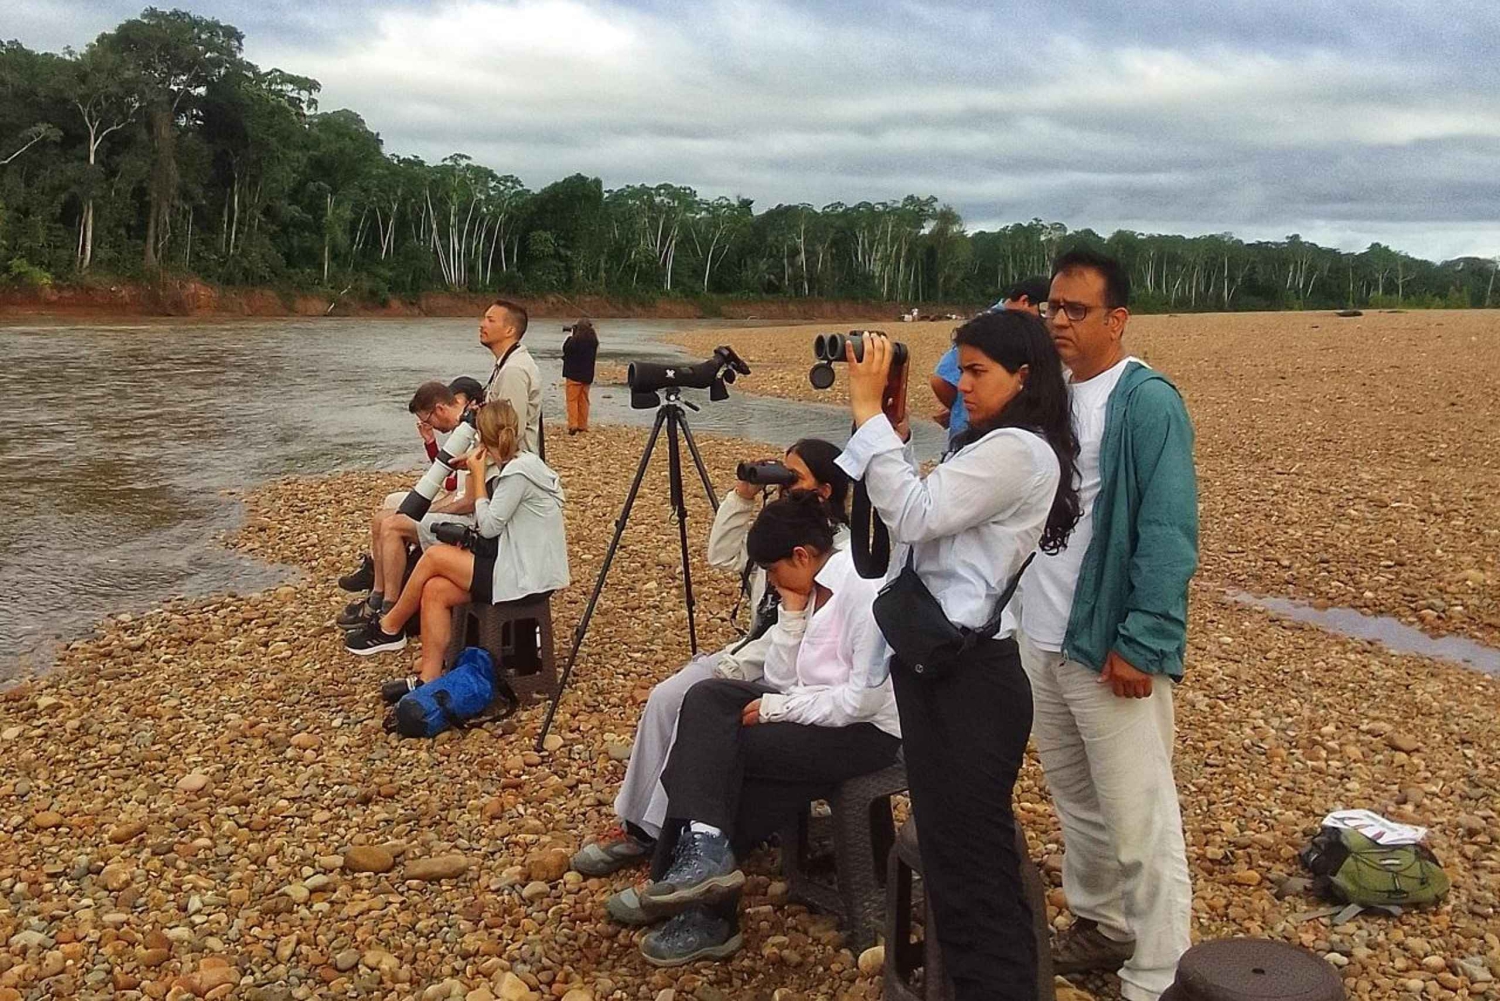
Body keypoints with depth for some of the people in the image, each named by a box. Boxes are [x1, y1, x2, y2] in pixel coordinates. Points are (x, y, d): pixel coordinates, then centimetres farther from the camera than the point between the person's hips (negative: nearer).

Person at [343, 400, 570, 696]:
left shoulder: (519, 471, -17)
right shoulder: (510, 466, 13)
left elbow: (488, 526, -15)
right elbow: (490, 524, 14)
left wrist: (478, 476, -7)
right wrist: (477, 475, 6)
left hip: (527, 576, -9)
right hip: (517, 564, 9)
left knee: (434, 556, -10)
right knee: (436, 590, -4)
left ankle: (389, 629, 10)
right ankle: (429, 679, -3)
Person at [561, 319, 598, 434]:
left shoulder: (575, 340, -17)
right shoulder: (593, 341, 1)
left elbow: (566, 349, -6)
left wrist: (570, 335, 5)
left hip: (574, 375, -6)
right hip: (587, 376, 6)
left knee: (572, 400, -2)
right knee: (584, 401, 14)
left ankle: (573, 425, -12)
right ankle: (582, 426, 17)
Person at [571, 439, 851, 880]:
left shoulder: (838, 551, -17)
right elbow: (722, 556, 18)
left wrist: (730, 670, -22)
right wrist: (742, 496, 5)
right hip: (755, 653, 9)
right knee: (665, 697, -10)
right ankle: (637, 826, -4)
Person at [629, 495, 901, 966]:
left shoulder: (864, 587, -19)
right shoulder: (812, 587, 8)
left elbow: (867, 697, -24)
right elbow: (780, 678, 6)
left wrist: (779, 707, -17)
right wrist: (792, 612, -6)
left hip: (868, 729, -9)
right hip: (820, 709, 9)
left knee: (718, 748, -18)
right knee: (708, 698, -13)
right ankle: (701, 850, -18)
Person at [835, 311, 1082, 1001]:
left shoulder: (1019, 449, -15)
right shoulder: (987, 447, 19)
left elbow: (914, 513, -21)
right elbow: (914, 513, 16)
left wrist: (868, 409, -17)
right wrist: (878, 419, 11)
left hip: (972, 674, -11)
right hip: (932, 664, 11)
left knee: (976, 857, -3)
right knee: (946, 845, 19)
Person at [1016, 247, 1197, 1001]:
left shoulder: (1147, 402, -12)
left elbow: (1170, 534, -18)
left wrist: (1141, 644, -21)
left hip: (1109, 647, -7)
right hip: (1037, 640, 8)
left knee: (1139, 820, 0)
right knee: (1074, 798, 19)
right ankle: (1098, 923, 36)